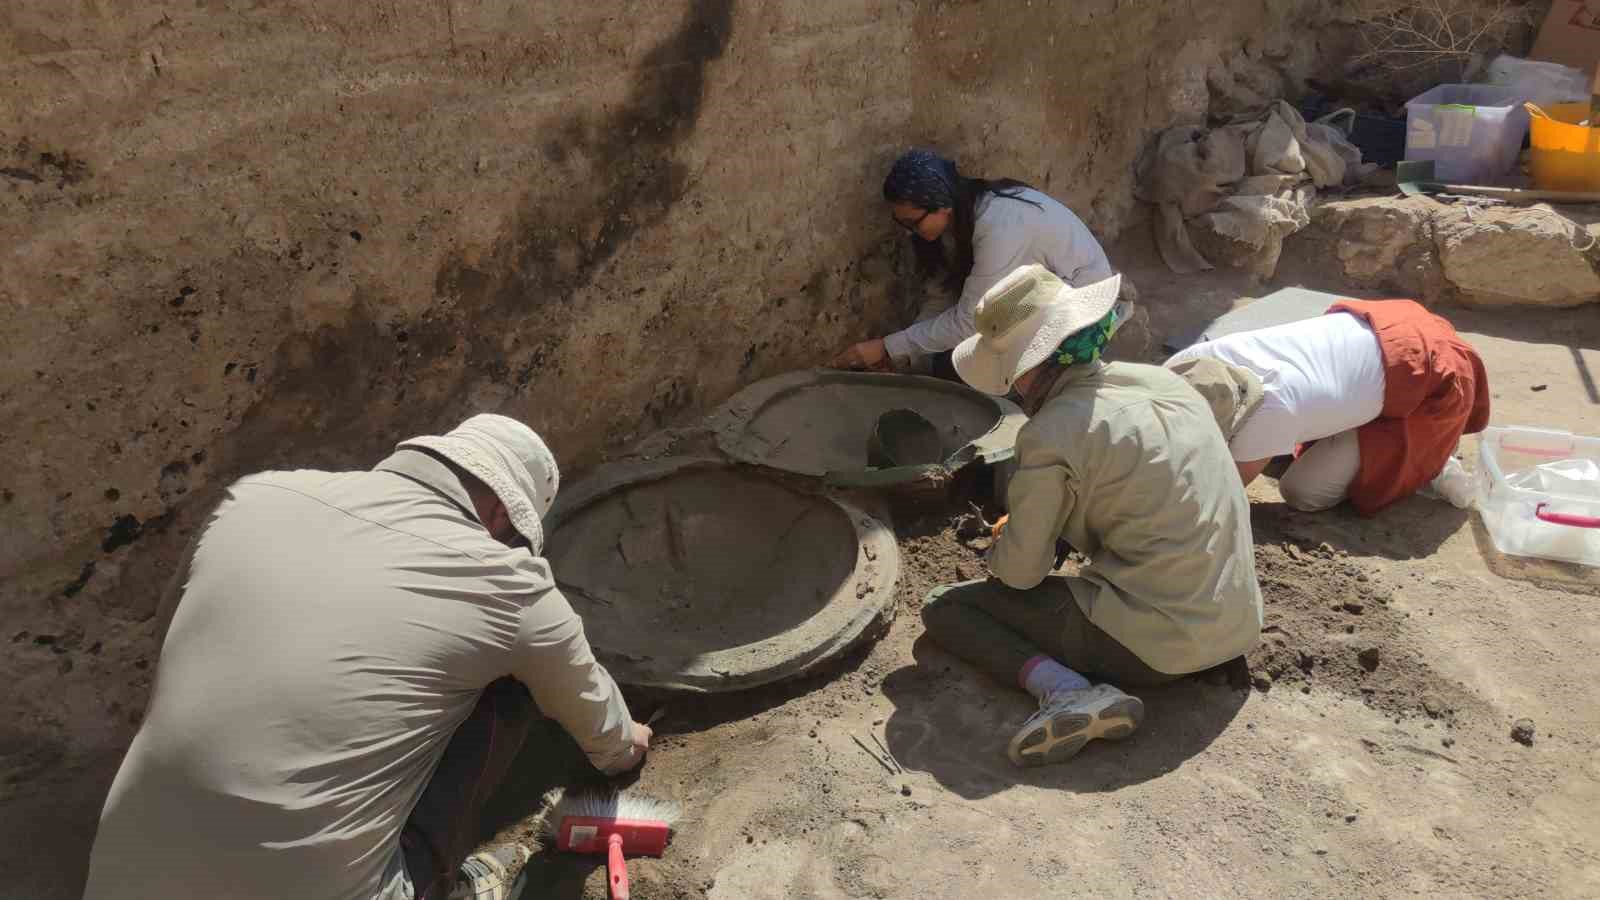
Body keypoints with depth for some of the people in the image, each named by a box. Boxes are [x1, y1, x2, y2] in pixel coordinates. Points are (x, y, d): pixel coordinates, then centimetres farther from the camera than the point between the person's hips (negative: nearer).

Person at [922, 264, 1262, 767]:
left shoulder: (1051, 435, -17)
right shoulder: (1164, 381, 5)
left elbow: (1019, 572, -9)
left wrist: (1001, 549, 15)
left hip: (1152, 647, -7)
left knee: (943, 608, 5)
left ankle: (1066, 690, -13)